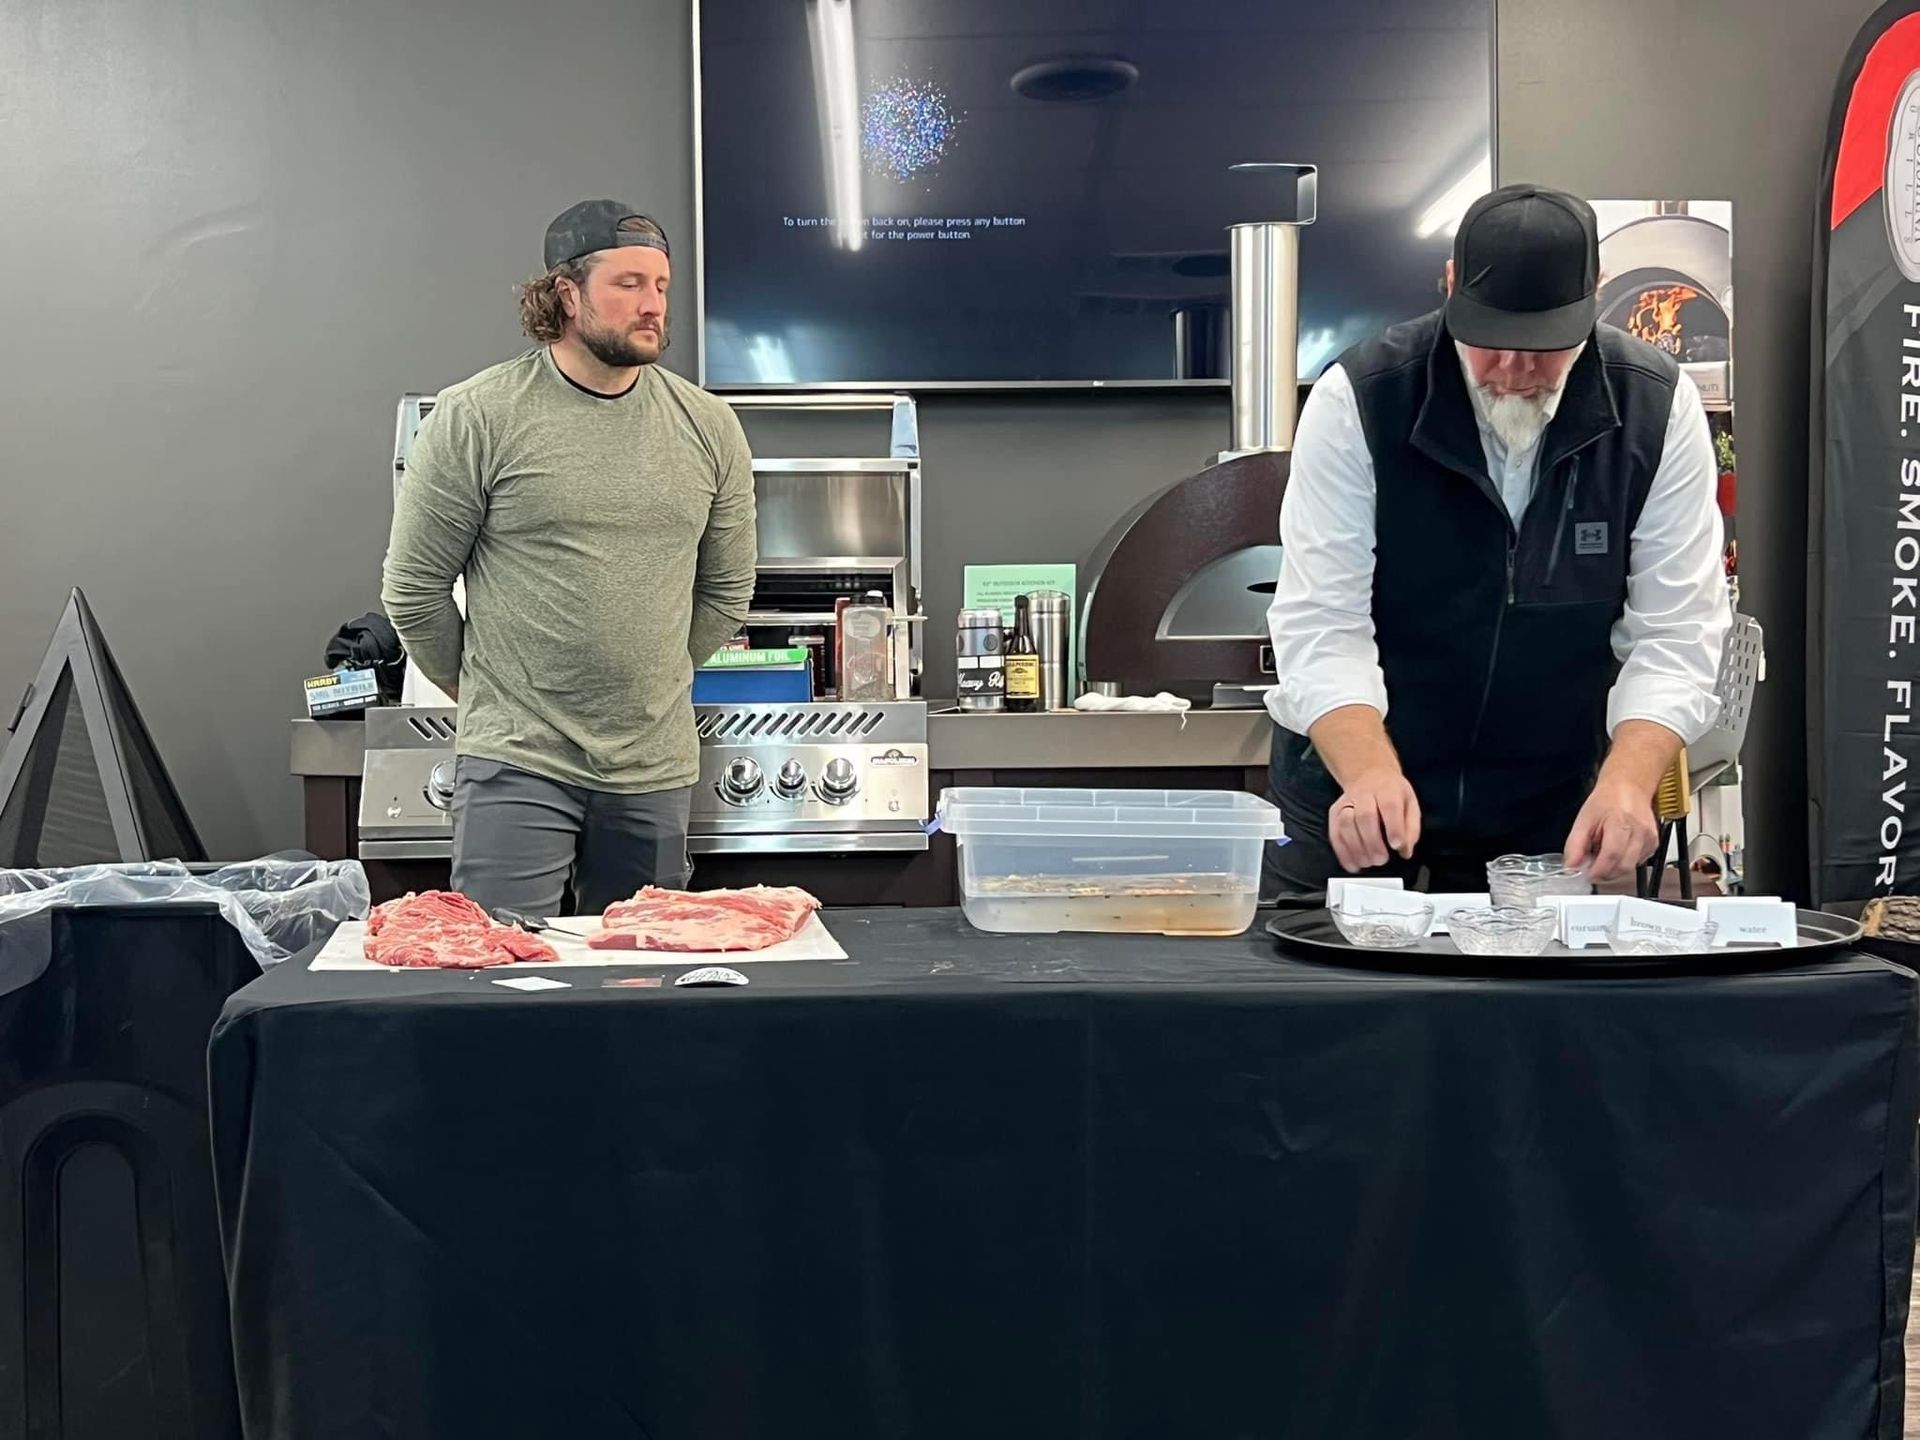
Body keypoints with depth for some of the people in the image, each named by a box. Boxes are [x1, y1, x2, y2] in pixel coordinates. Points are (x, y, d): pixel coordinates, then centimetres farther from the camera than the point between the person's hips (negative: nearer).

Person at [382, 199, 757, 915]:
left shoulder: (709, 427, 6)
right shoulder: (474, 417, -6)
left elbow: (727, 593, 15)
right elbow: (413, 589, 1)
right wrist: (489, 690, 10)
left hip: (656, 770, 4)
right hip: (516, 761, -4)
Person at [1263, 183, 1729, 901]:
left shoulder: (1659, 407, -11)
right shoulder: (1357, 398, -17)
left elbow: (1674, 636, -12)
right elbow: (1323, 626, -21)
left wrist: (1627, 780, -29)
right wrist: (1371, 775, -37)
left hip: (1554, 801, 2)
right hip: (1351, 787, -1)